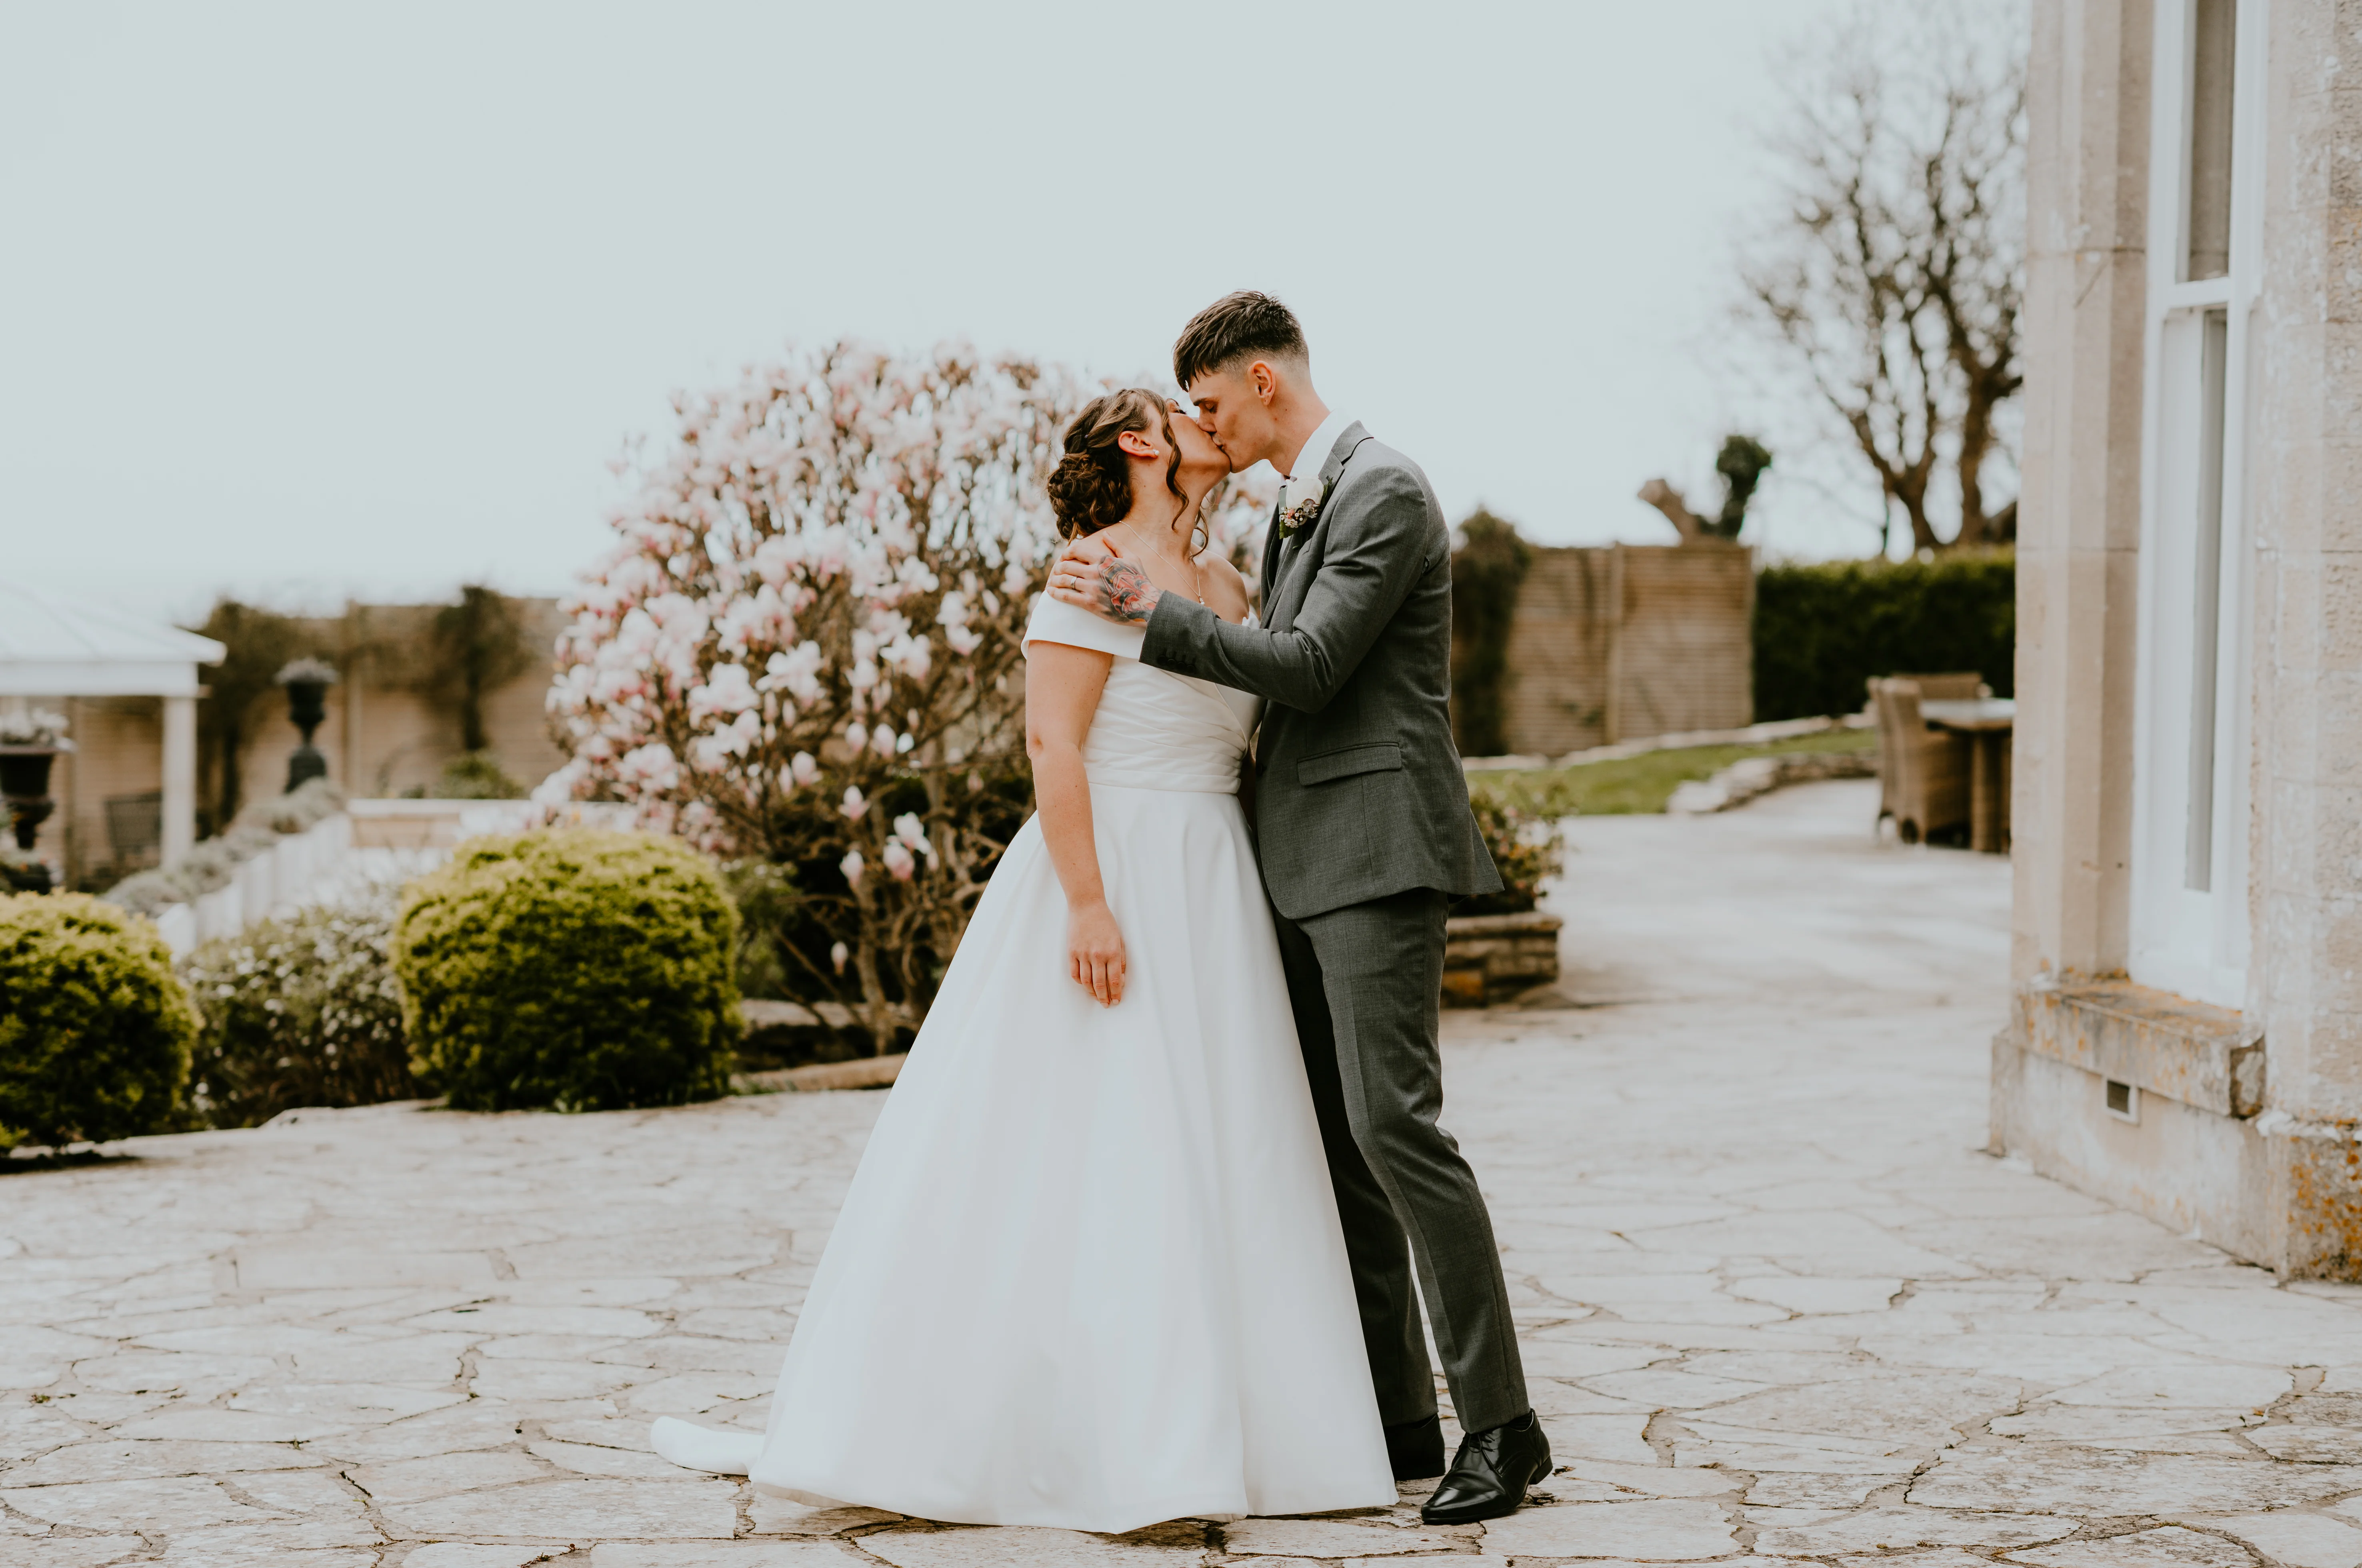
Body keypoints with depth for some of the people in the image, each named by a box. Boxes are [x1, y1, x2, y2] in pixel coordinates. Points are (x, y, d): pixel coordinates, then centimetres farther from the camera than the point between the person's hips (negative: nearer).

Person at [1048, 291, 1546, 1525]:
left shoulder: (1386, 494, -11)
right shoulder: (1296, 505, 19)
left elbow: (1308, 665, -17)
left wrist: (1147, 608, -14)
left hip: (1377, 850, -10)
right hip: (1306, 863, 10)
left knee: (1392, 1120, -15)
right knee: (1335, 1135, 8)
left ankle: (1499, 1423, -11)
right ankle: (1395, 1413, 13)